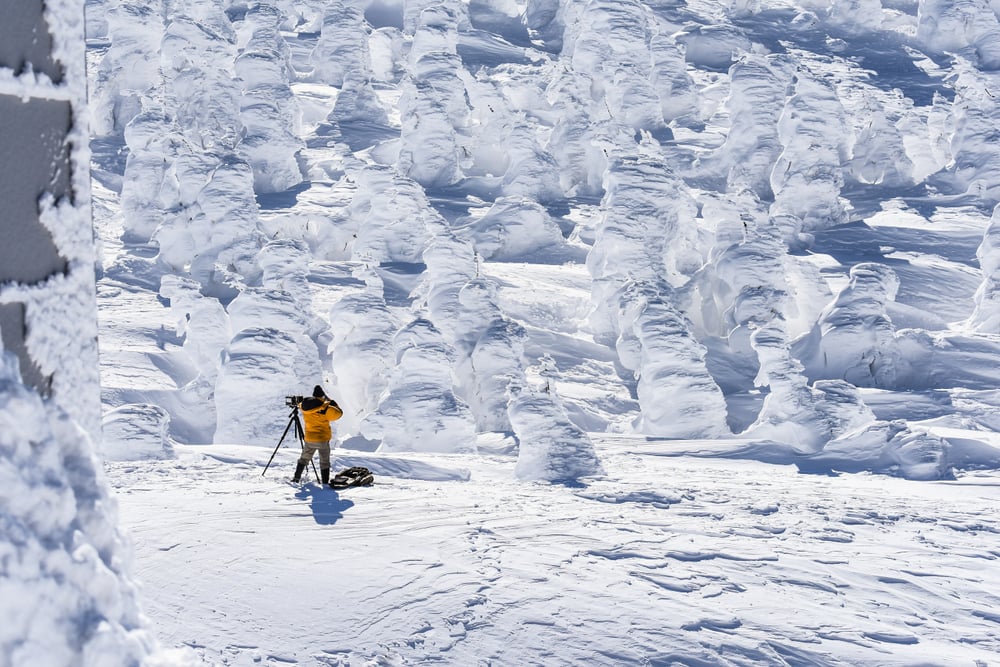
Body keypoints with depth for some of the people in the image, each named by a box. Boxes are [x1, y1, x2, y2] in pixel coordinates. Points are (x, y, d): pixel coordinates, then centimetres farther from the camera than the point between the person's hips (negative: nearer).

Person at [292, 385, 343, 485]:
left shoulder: (304, 406, -3)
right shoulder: (325, 408, -18)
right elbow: (338, 413, -10)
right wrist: (332, 403, 3)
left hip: (309, 439, 4)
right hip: (323, 439, -4)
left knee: (304, 458, 21)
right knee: (324, 462, 5)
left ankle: (296, 477, 22)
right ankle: (325, 483, 4)